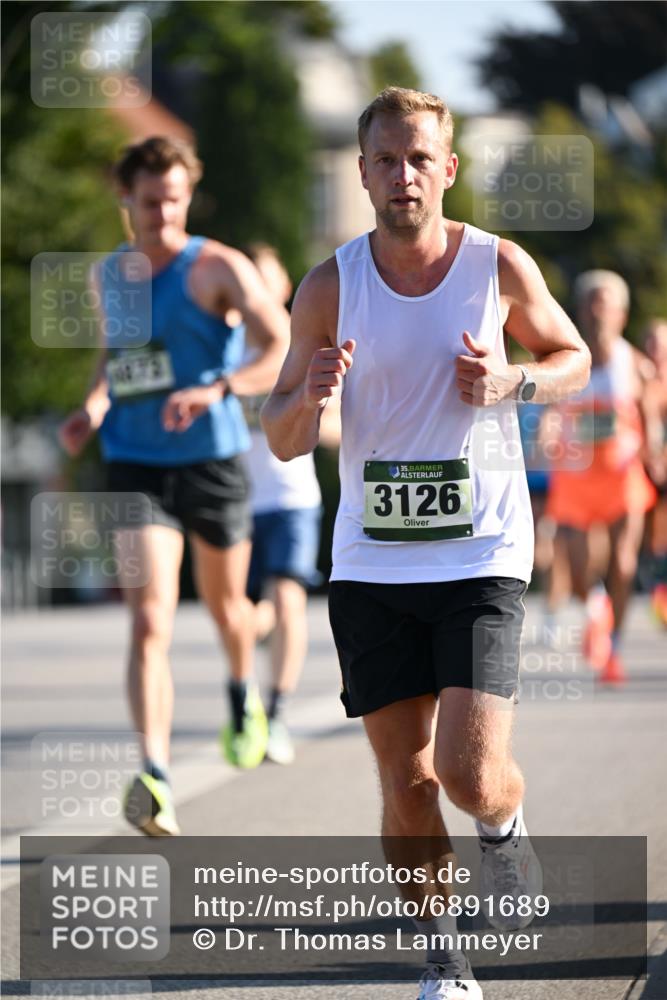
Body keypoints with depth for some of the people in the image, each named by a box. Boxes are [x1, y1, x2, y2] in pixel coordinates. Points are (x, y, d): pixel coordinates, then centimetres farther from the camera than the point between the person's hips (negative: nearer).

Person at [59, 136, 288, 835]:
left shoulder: (218, 269, -8)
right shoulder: (107, 275, 8)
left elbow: (285, 351, -18)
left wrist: (218, 390, -34)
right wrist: (93, 407, 8)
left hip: (212, 461, -2)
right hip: (135, 467, 2)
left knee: (225, 605, 18)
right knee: (149, 622, -14)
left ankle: (243, 696, 53)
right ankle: (154, 778, -24)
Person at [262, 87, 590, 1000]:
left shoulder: (500, 268, -3)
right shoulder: (330, 288, -1)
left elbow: (574, 357, 14)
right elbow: (283, 440, 5)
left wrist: (513, 382, -8)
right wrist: (311, 394, -19)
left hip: (482, 556, -2)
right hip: (371, 565, 2)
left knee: (472, 773, -13)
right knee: (406, 783, 3)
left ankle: (505, 828, 23)